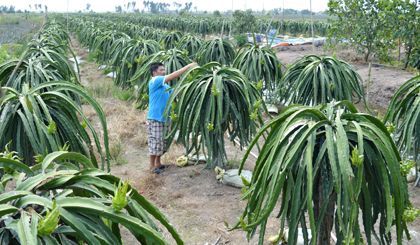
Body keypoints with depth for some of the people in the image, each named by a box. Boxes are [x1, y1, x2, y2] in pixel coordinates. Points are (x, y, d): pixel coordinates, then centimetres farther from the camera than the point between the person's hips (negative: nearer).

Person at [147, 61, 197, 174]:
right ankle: (152, 166, 9)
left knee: (162, 142, 16)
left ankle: (158, 163, 28)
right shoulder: (154, 81, -11)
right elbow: (172, 76, -19)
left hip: (164, 118, 9)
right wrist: (188, 66, -18)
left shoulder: (165, 85, 16)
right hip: (155, 118, -9)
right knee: (155, 142, -3)